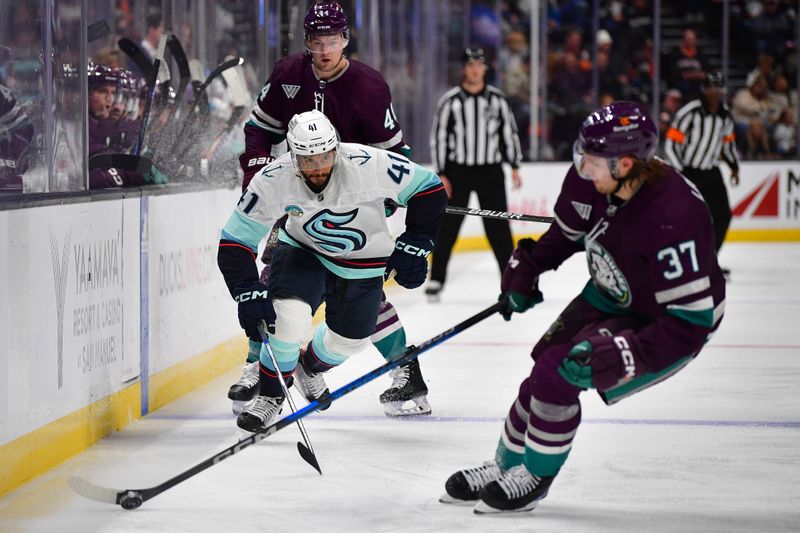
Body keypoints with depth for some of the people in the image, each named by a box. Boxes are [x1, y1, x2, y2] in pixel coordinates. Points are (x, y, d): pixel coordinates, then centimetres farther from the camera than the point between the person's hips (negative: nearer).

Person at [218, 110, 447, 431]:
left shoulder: (368, 164, -33)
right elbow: (235, 242, -21)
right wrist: (249, 293, -32)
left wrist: (413, 246, -18)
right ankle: (270, 395, 0)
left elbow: (429, 190, -19)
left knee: (350, 338, 13)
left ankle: (311, 367, 49)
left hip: (363, 261, 1)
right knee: (289, 316, -25)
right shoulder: (272, 181, -29)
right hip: (302, 248, -1)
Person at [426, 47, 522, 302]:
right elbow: (438, 137, -4)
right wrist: (441, 174, -7)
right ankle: (436, 279, 9)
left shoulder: (497, 99, 2)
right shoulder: (449, 101, -5)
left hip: (490, 170, 2)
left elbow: (509, 132, 9)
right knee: (448, 226, 1)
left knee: (498, 225, 3)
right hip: (457, 170, -2)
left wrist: (515, 166, 7)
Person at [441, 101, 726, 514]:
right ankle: (506, 465, 29)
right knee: (544, 365, 7)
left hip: (666, 320, -7)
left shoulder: (673, 217, -39)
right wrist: (526, 270, 7)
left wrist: (620, 355, -39)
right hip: (609, 294, 7)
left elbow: (690, 320, -34)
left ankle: (535, 476, 7)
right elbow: (570, 230, 8)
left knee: (558, 373, -16)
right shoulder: (590, 181, -18)